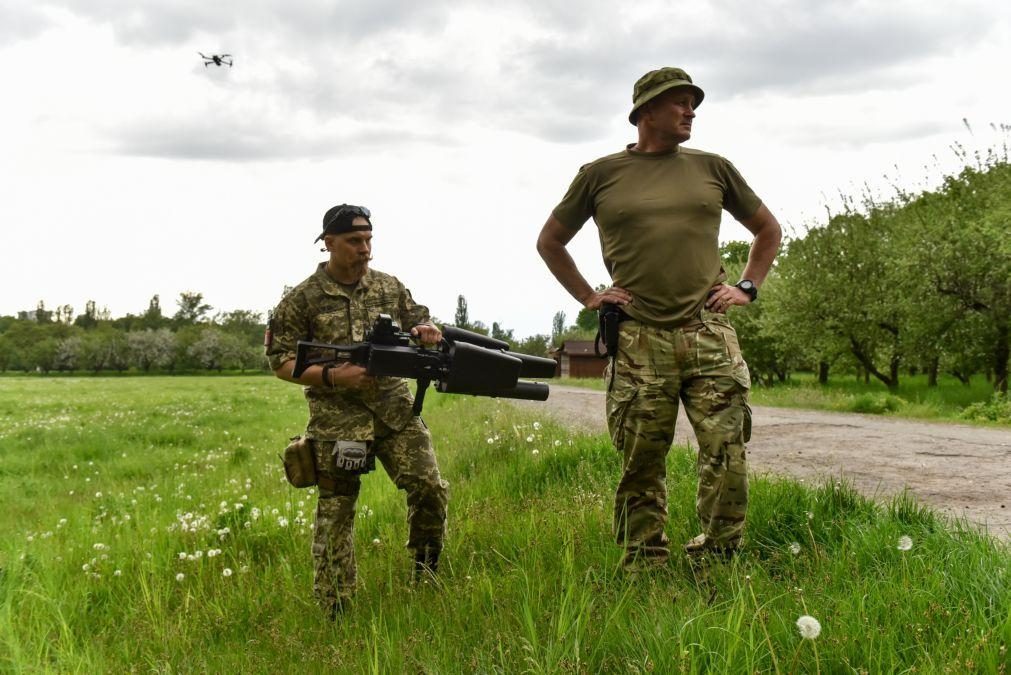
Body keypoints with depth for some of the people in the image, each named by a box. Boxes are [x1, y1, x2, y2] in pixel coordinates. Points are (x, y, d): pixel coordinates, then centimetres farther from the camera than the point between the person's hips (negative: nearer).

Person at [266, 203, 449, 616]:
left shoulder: (391, 288, 8)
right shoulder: (302, 300, -3)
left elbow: (418, 323, 20)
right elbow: (281, 361, -3)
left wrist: (427, 331, -6)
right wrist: (332, 377, -17)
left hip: (396, 411, 3)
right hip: (336, 419, -3)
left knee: (430, 489, -8)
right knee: (335, 513, 2)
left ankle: (425, 580, 14)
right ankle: (334, 610, 12)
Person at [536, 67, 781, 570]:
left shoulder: (712, 169, 13)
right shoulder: (600, 175, 8)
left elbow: (768, 229, 26)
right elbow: (550, 241, 20)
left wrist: (747, 288, 13)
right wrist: (588, 296, 9)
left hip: (709, 335, 1)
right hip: (638, 341, -1)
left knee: (727, 454, -7)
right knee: (641, 468, 2)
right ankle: (644, 573, 13)